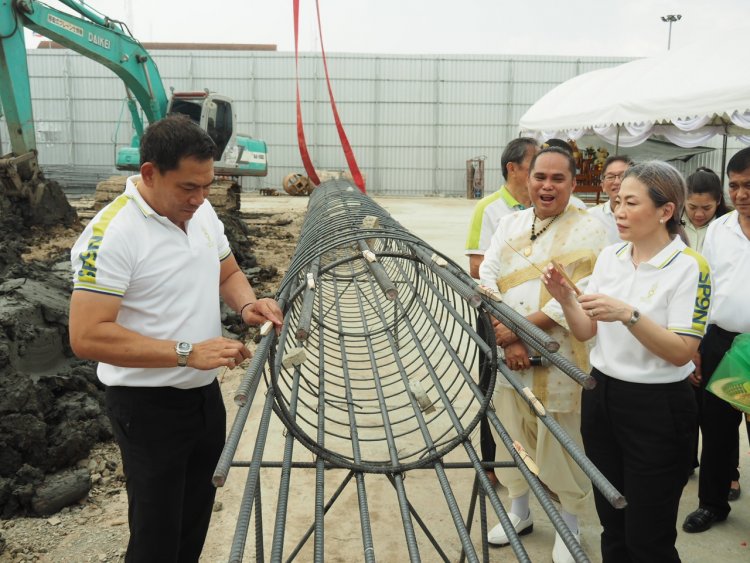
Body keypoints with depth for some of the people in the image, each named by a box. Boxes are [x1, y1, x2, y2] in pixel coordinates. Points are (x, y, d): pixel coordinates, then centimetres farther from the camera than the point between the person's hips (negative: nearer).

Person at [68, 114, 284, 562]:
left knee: (196, 521, 21)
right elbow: (88, 336, -26)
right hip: (148, 407, -7)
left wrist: (247, 304, -8)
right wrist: (187, 352, -31)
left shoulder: (201, 211, 1)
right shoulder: (111, 234, -23)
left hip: (205, 393, 7)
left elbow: (228, 274, 14)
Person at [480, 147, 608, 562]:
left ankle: (569, 522, 30)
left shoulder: (588, 230, -7)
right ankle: (519, 509, 38)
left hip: (559, 358, -4)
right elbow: (487, 278, 0)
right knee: (510, 433, 16)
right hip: (507, 354, 5)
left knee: (561, 442, 7)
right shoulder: (509, 223, 8)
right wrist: (507, 340, -12)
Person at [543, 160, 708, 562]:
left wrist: (628, 314, -30)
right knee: (612, 525, 19)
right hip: (600, 397, 6)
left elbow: (681, 352, -18)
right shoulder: (609, 256, 3)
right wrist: (565, 298, -14)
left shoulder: (689, 267, -14)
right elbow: (586, 332, 4)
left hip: (655, 409, -5)